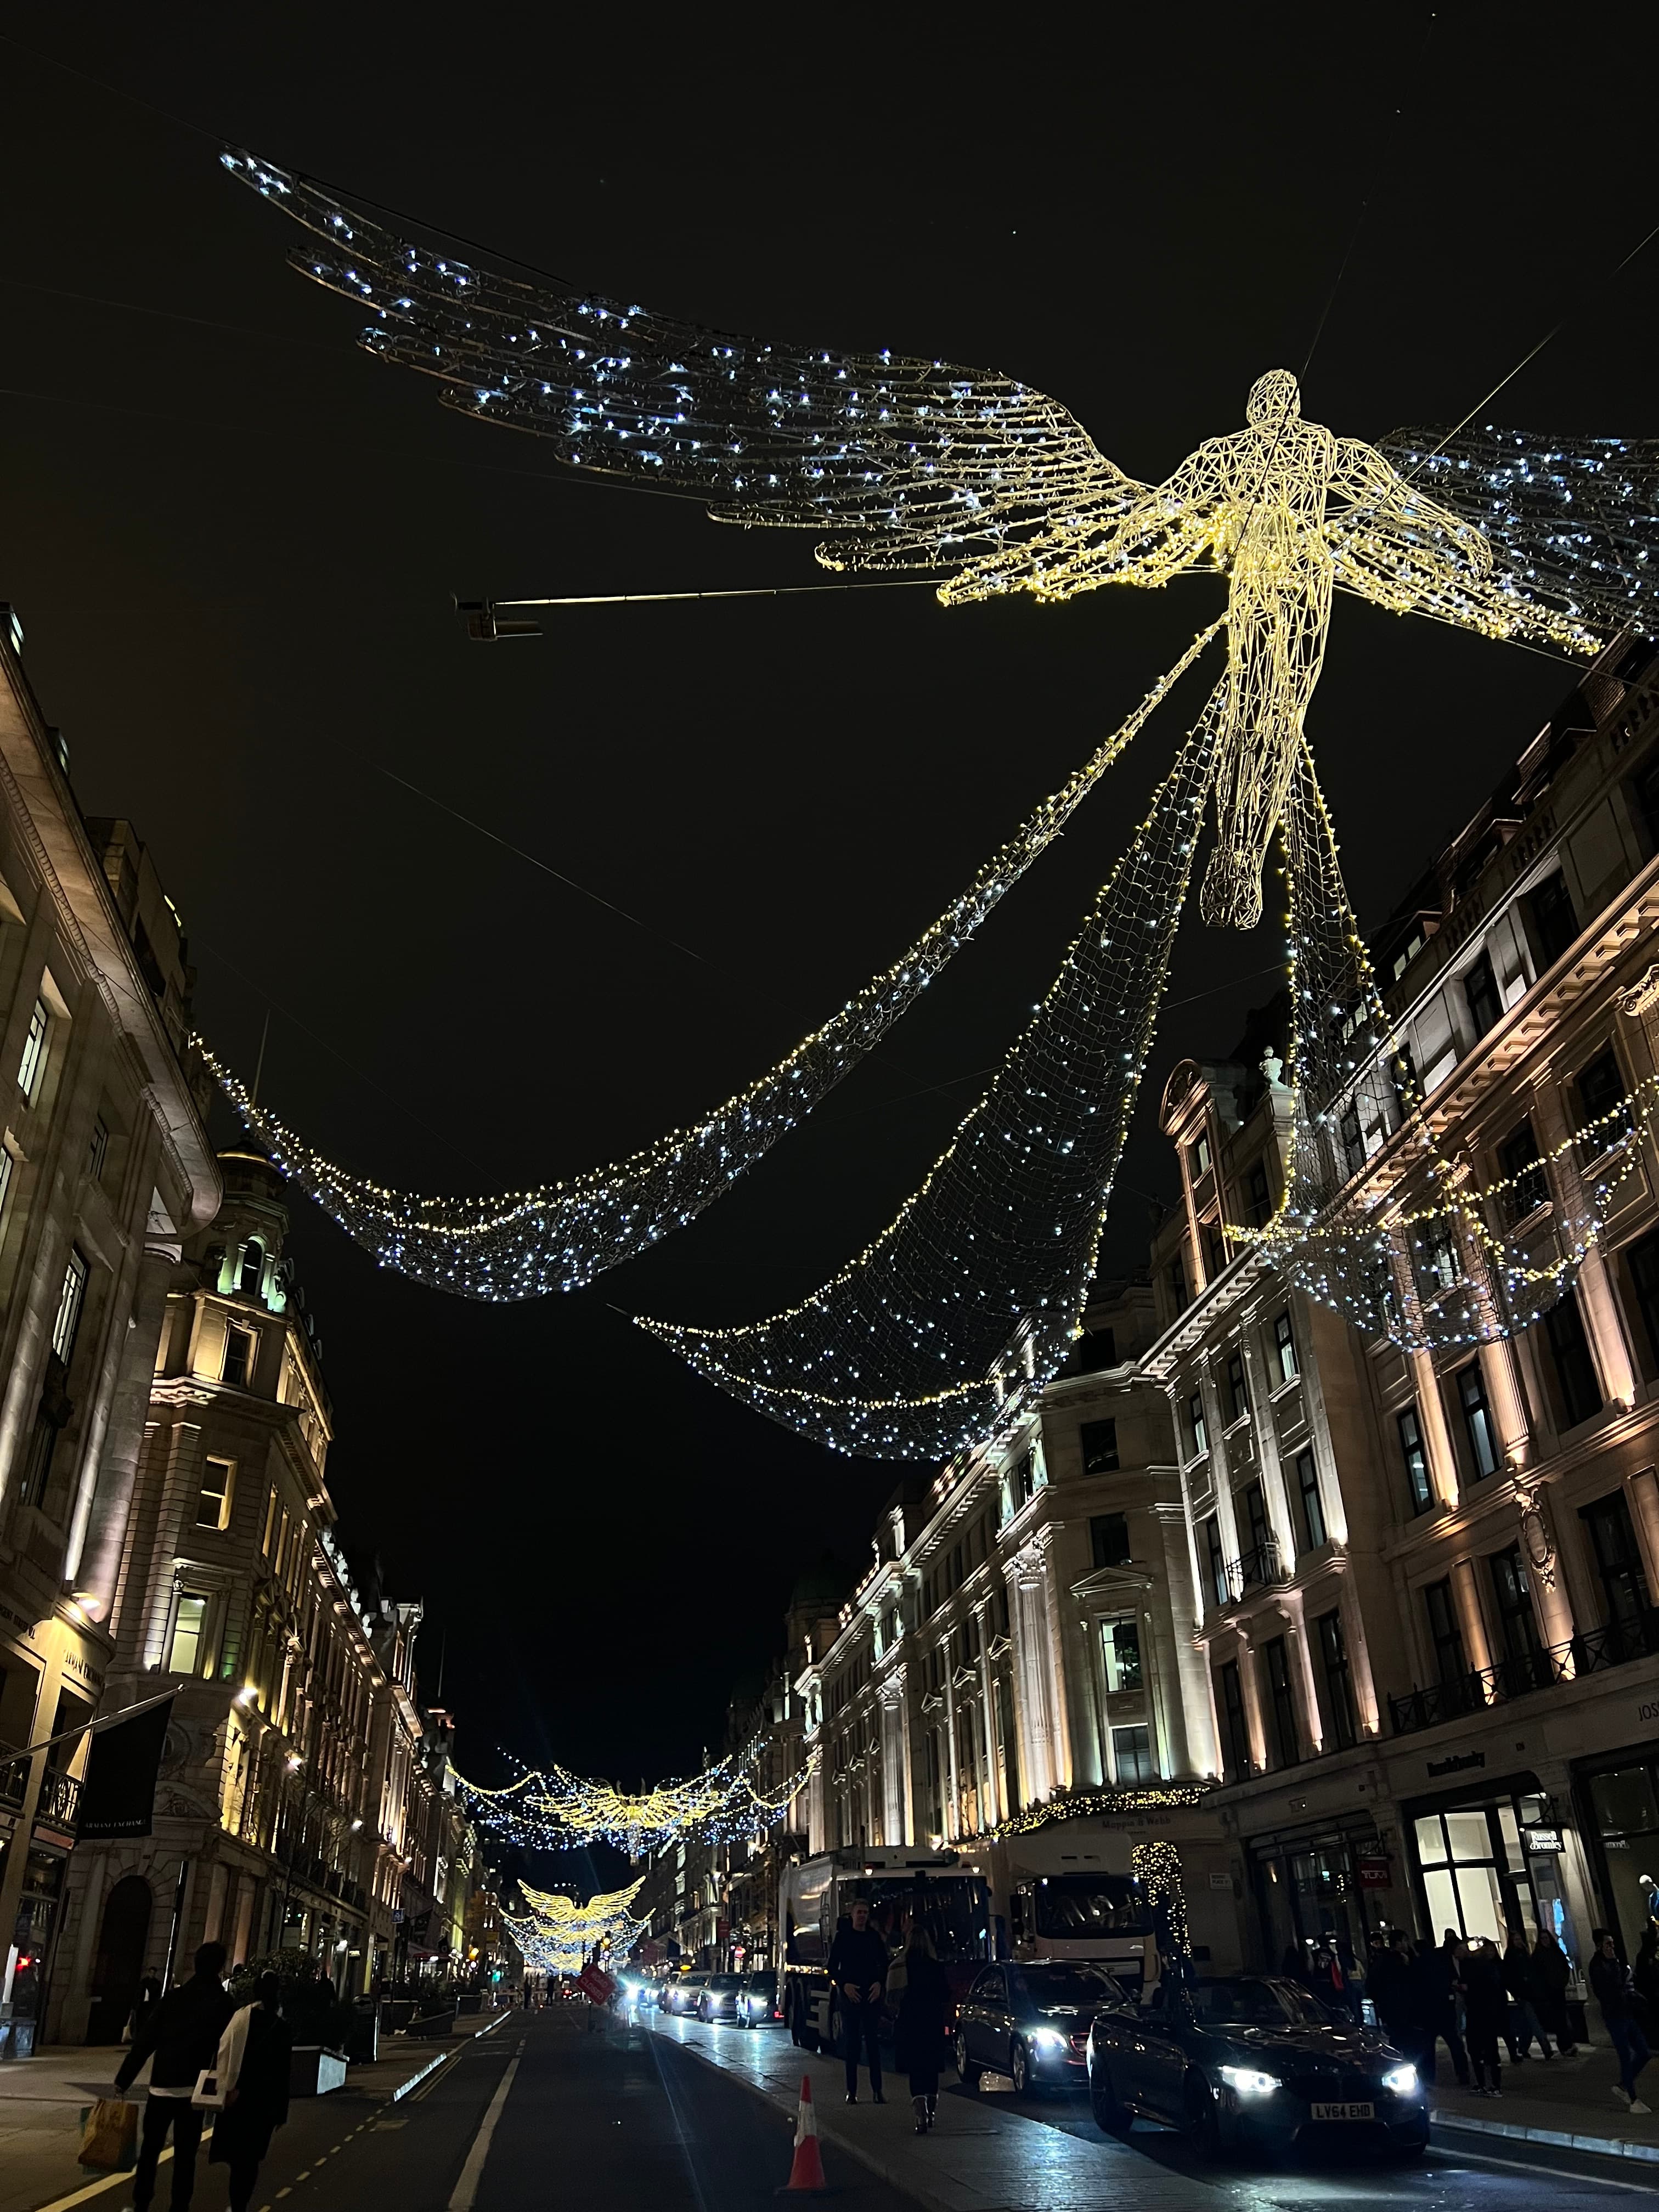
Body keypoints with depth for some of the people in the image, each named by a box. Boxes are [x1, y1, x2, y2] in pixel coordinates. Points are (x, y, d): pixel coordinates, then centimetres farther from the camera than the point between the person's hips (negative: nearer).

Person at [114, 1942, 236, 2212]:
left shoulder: (174, 1996, 4)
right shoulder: (223, 2004, -3)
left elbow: (145, 2040, 1)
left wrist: (124, 2078, 6)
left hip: (160, 2086, 2)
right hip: (192, 2090, -2)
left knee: (149, 2148, 16)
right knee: (185, 2155, 6)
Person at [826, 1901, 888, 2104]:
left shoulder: (874, 1937, 8)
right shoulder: (842, 1937, 1)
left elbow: (884, 1965, 12)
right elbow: (832, 1967, 1)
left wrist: (879, 1983, -4)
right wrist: (844, 1985, -11)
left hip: (872, 1995, 1)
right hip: (850, 1994, -1)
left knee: (874, 2042, 0)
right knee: (851, 2044, 1)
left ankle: (877, 2090, 2)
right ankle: (852, 2091, 5)